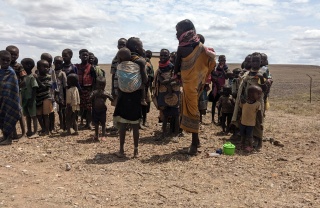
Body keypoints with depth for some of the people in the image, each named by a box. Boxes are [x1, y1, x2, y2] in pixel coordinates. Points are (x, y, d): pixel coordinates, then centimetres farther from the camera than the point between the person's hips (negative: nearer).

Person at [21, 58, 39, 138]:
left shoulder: (32, 77, -12)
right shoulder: (24, 76, 11)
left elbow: (34, 90, -15)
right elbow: (22, 88, 15)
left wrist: (31, 100, -19)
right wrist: (22, 99, 12)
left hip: (30, 100, -8)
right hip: (25, 100, 8)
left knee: (33, 116, -2)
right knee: (27, 116, 15)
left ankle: (35, 132, 4)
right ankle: (29, 131, 25)